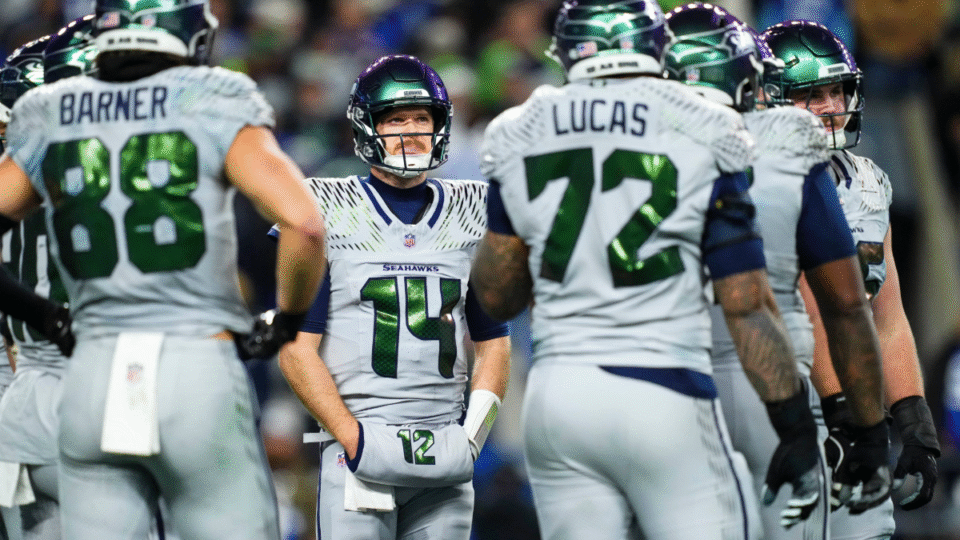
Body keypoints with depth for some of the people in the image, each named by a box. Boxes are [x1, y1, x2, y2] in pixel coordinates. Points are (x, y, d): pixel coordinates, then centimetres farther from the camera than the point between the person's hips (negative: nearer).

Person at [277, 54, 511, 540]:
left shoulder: (470, 216, 12)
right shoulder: (327, 214, 1)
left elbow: (493, 344, 15)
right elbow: (297, 350, -2)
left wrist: (473, 435, 0)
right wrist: (356, 440, -13)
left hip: (445, 459, 3)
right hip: (357, 440, -3)